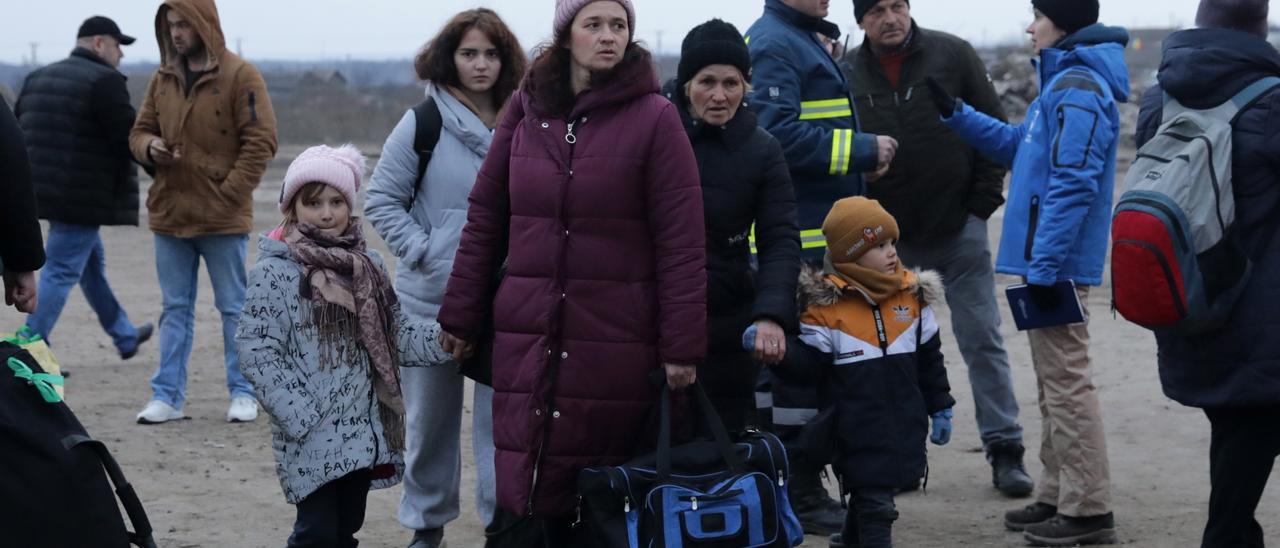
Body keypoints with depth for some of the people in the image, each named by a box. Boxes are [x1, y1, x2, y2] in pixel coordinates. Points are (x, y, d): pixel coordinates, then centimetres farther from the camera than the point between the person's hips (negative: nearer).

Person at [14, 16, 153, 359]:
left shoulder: (39, 78, 15)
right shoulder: (104, 81, -13)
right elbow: (129, 138, -18)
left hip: (46, 190, 10)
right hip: (83, 198, -10)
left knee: (93, 264, 22)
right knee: (61, 273, -5)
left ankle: (126, 338, 36)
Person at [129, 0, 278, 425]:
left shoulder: (240, 76, -7)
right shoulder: (163, 79, 11)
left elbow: (261, 140, -10)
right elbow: (140, 131, 18)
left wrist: (230, 192, -15)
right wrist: (150, 147, -6)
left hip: (222, 218, -5)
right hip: (169, 215, 5)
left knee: (234, 308, 5)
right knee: (175, 309, 9)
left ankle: (243, 393, 13)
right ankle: (168, 396, 13)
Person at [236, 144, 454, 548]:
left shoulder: (367, 265, 9)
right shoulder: (274, 272, -10)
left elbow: (397, 336, 12)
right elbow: (256, 350, -13)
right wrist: (300, 416, -18)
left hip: (363, 430, 6)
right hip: (313, 436, -6)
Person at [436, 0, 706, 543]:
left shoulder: (654, 118, -5)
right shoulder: (527, 108, 7)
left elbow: (681, 243, -7)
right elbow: (485, 219, 11)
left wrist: (681, 345, -10)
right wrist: (461, 315, 9)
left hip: (616, 344, -3)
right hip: (526, 338, 3)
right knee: (532, 495, 4)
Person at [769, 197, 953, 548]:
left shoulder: (912, 293, 5)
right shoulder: (826, 304, -9)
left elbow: (929, 357, 14)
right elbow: (809, 363, -9)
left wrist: (940, 408, 17)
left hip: (904, 425, 5)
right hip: (857, 431, -5)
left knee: (868, 495, 17)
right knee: (875, 506, -7)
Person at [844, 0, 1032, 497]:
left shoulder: (953, 56, -5)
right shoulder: (848, 75, -1)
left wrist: (982, 203, -6)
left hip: (959, 229, -2)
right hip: (889, 240, 2)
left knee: (982, 340, 3)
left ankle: (1005, 451, 9)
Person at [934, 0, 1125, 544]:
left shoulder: (1078, 90, -16)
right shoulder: (1064, 82, 16)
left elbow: (1072, 186, -21)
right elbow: (1019, 147, 26)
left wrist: (1044, 266, -23)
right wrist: (956, 113, 20)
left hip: (1057, 262, -11)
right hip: (1047, 259, 11)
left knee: (1067, 382, -7)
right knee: (1054, 383, 15)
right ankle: (1059, 497, 23)